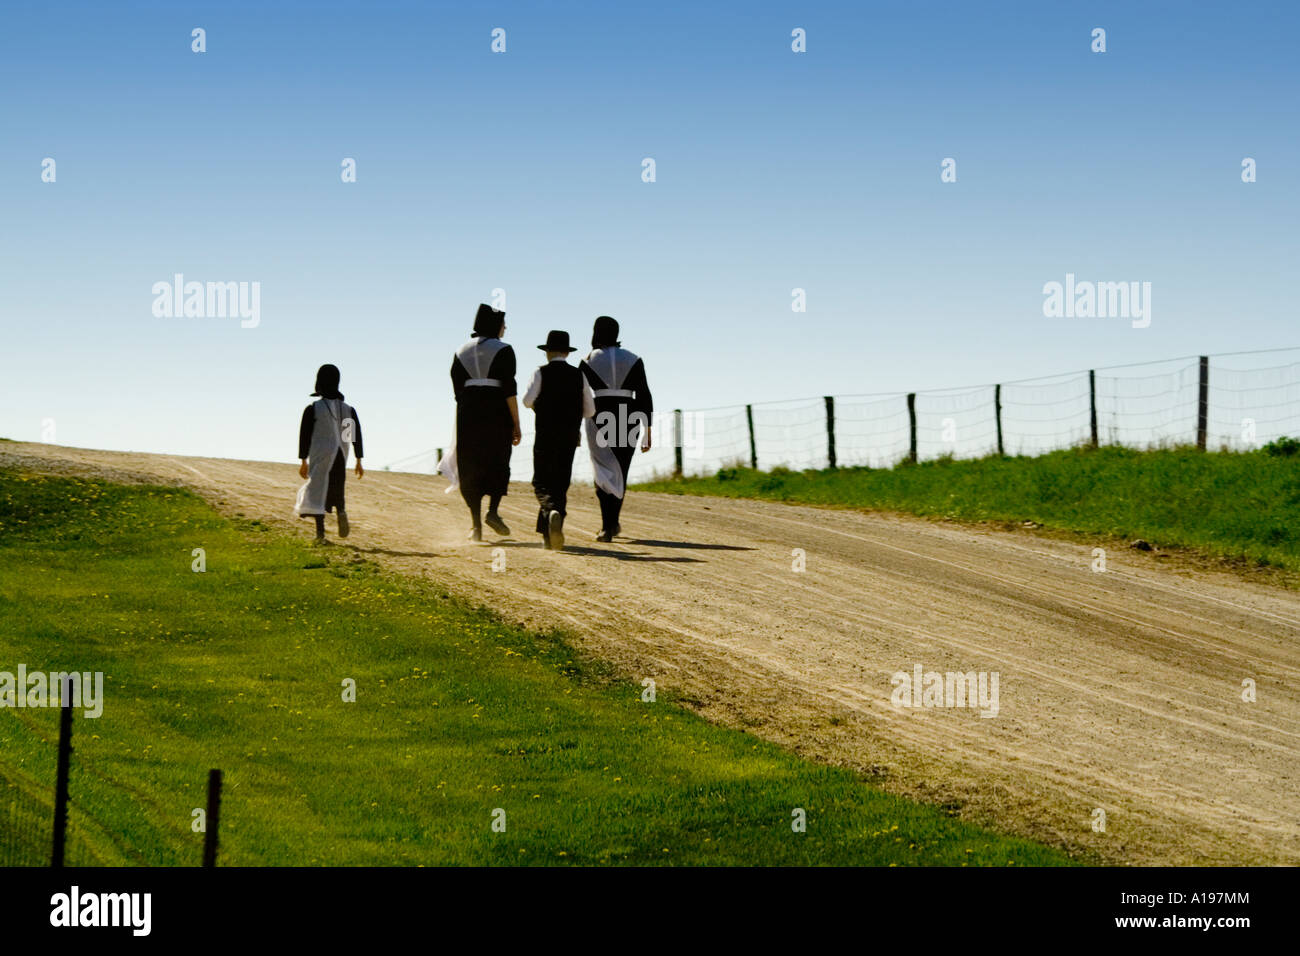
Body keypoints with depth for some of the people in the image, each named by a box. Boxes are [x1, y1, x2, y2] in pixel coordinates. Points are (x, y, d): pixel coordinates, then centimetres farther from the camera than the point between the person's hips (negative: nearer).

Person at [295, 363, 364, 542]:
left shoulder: (312, 409, -5)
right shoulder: (348, 410, 5)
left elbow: (305, 435, -5)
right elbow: (357, 436, 3)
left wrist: (303, 461, 0)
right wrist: (359, 462, 6)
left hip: (319, 457, -3)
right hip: (340, 458, 3)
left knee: (317, 492, 0)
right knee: (336, 490, 17)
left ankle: (320, 532, -9)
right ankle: (341, 510, -16)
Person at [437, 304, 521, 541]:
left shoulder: (462, 352, 9)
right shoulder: (503, 351, -5)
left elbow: (457, 388, 8)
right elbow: (509, 390, -10)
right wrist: (516, 424, -8)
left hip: (467, 411, 3)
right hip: (496, 412, -3)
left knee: (471, 468, 7)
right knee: (498, 463, 11)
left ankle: (476, 523, 1)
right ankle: (492, 511, -8)